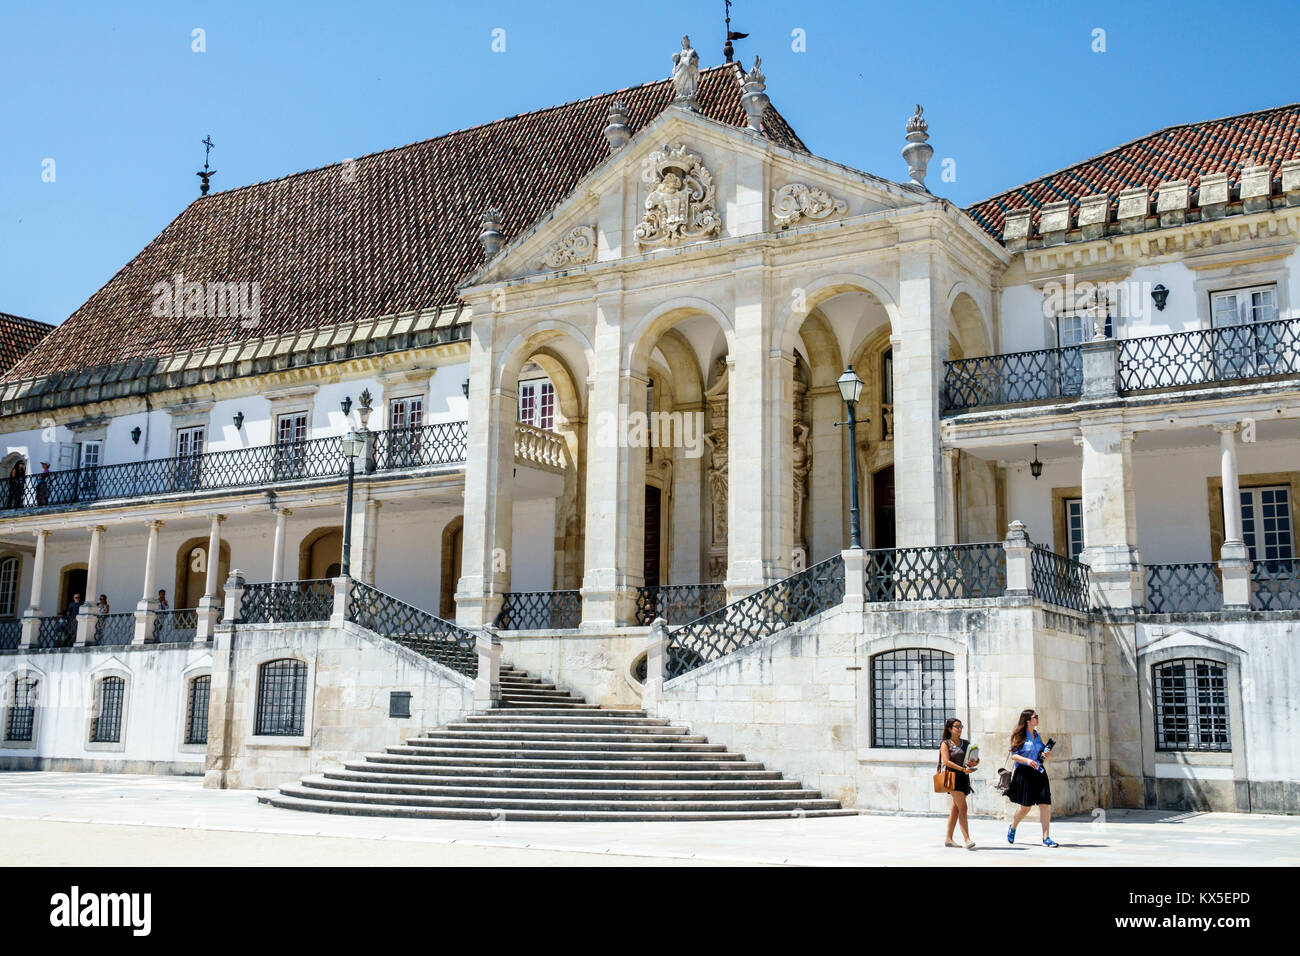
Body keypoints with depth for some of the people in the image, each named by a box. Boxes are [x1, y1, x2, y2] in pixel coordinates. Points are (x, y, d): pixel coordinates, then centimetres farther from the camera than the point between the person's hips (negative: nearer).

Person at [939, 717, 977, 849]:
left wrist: (973, 763, -11)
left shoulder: (966, 743, 15)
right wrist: (962, 769, -20)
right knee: (963, 807, -16)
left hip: (964, 778, 6)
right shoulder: (945, 744, 0)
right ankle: (967, 839, -20)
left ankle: (948, 838, 18)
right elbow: (946, 761, -11)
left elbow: (977, 760, 13)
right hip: (953, 776, -6)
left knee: (956, 809, 10)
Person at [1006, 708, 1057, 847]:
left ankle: (1046, 837, -2)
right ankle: (1012, 828, 27)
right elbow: (1013, 755, -9)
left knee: (1045, 804, -6)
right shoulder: (1020, 736, -5)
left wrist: (1046, 755, 1)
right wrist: (1027, 760, -23)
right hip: (1024, 773, -5)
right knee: (1025, 806, -1)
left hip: (1038, 772, 5)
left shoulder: (1037, 735, 13)